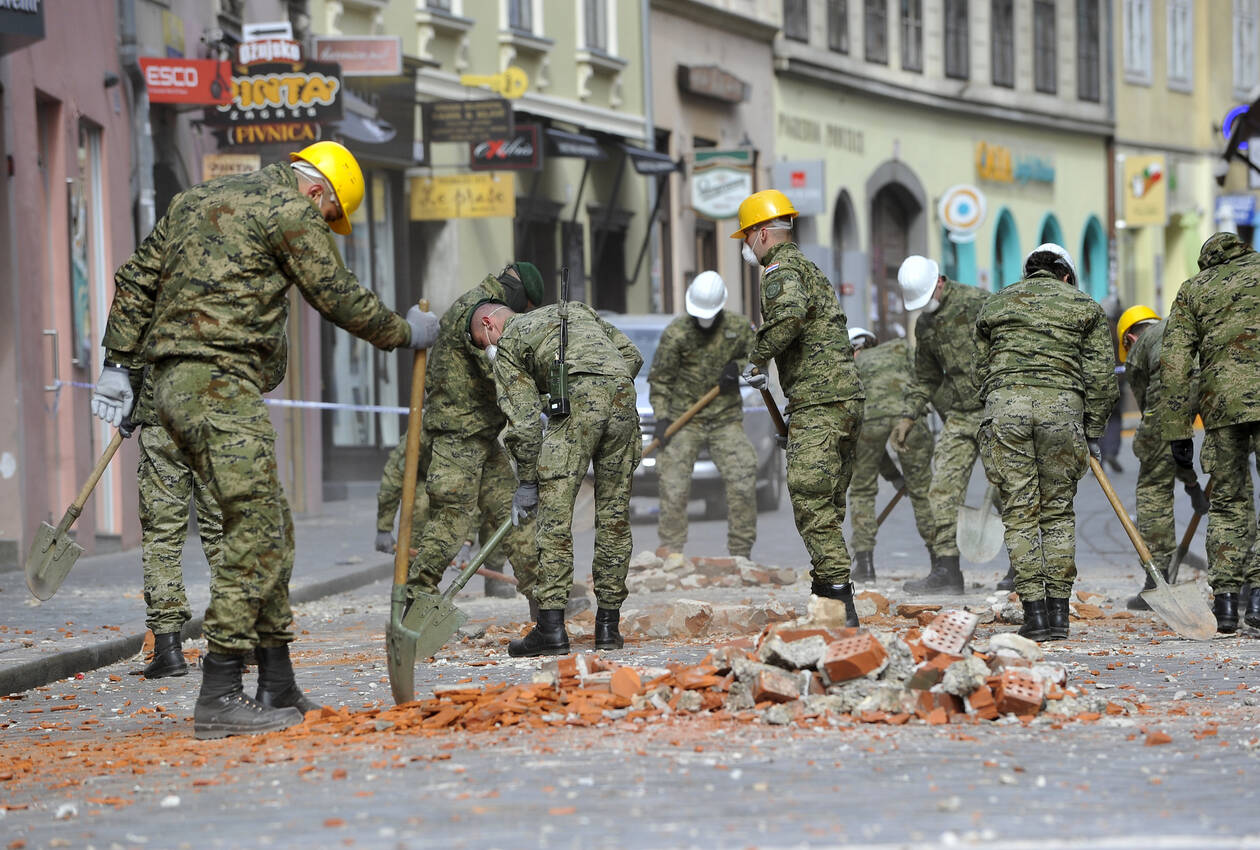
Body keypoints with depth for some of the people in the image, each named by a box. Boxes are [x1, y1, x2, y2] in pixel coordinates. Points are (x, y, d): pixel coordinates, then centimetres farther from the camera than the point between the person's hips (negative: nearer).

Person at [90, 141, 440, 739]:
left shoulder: (194, 201, 23)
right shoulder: (292, 210, -2)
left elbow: (135, 281, 20)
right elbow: (341, 298, 0)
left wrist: (118, 364, 18)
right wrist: (406, 333, 15)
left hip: (173, 382, 9)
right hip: (219, 382, -9)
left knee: (271, 532, 12)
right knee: (254, 532, -10)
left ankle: (279, 690, 14)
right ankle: (219, 699, -15)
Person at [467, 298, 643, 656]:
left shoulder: (509, 345, 16)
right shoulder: (574, 309, 34)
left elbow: (523, 419, 7)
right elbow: (631, 354, 24)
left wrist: (527, 482, 13)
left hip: (577, 400, -5)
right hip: (623, 395, 5)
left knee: (555, 514, -2)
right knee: (614, 516, 12)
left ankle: (551, 627, -8)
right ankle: (608, 626, 13)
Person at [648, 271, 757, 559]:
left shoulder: (739, 326, -1)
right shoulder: (675, 333, -9)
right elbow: (660, 379, -4)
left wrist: (737, 367, -10)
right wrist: (661, 418, -13)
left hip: (726, 419, 2)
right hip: (684, 421, -2)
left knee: (742, 482, -7)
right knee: (674, 487, -8)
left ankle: (741, 552, 1)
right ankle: (671, 553, -2)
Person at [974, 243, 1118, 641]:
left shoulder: (995, 305, 21)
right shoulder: (1085, 308, 16)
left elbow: (981, 369, 20)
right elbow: (1100, 377, 10)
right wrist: (1092, 433, 15)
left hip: (1004, 404, 0)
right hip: (1062, 407, 0)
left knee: (1020, 512, 3)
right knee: (1058, 511, 9)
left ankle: (1033, 609, -3)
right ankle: (1058, 613, 5)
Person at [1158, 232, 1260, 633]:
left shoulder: (1192, 290, 19)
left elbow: (1174, 366, 9)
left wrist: (1178, 431, 8)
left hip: (1221, 401, 2)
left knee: (1227, 501, 12)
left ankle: (1225, 597, 6)